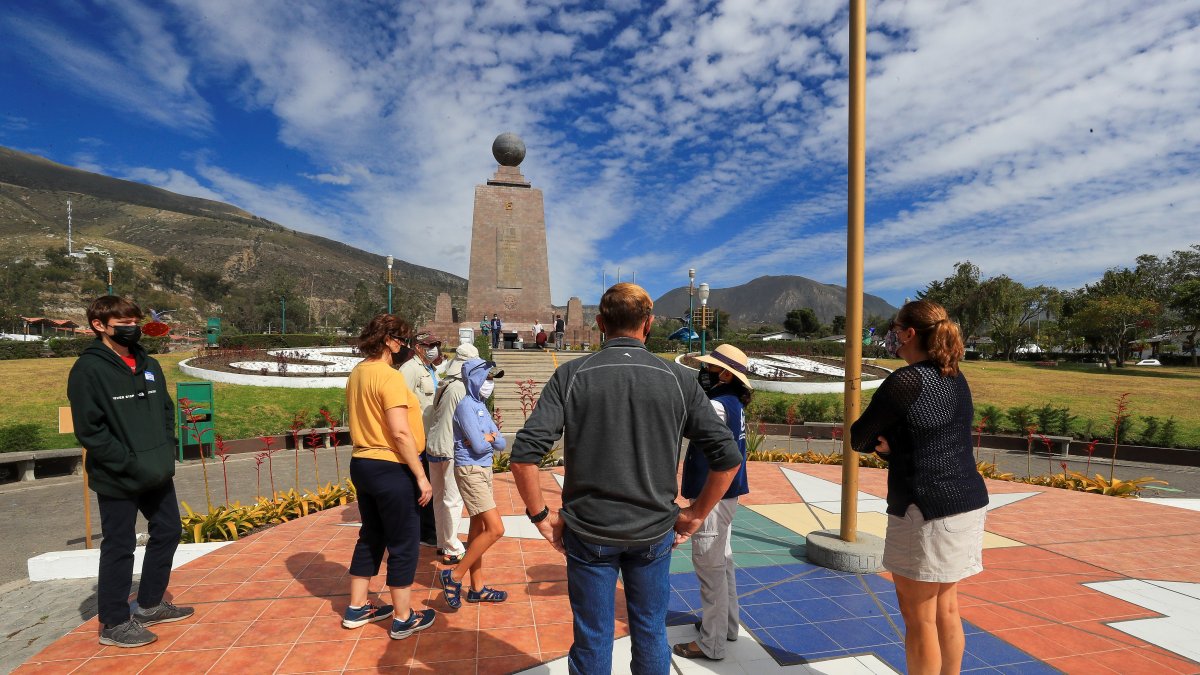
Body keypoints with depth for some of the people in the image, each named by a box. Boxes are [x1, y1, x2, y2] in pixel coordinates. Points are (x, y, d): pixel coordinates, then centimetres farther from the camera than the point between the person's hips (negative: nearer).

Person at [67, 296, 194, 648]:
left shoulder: (148, 364, 8)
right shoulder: (88, 369, -12)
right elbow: (89, 430, -15)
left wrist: (167, 453, 4)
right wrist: (130, 464, -18)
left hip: (158, 474, 7)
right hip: (117, 479, -7)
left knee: (167, 532, 16)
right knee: (119, 548, 5)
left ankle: (150, 605, 34)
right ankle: (114, 623, 23)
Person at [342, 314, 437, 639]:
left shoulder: (357, 373, 7)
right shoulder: (389, 376, -20)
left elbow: (361, 418, 14)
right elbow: (400, 433, -24)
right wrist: (421, 476, -18)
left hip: (362, 464, 9)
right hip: (390, 469, -9)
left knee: (370, 537, 21)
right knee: (403, 543, 5)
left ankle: (357, 608, 34)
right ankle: (403, 619, 18)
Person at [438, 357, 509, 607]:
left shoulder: (481, 406, 12)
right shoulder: (466, 405, -14)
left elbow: (501, 443, 7)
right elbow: (479, 446, -19)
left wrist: (487, 438, -12)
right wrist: (491, 438, 0)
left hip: (484, 470, 9)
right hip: (471, 471, -9)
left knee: (478, 528, 13)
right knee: (495, 529, -11)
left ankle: (477, 588, 22)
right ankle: (454, 576, 2)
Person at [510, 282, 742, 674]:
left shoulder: (571, 376, -9)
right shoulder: (678, 379, -5)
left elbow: (524, 455, -15)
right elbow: (728, 458, -6)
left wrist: (541, 516, -3)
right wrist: (695, 515, 4)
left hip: (588, 532, -1)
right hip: (654, 533, 1)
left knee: (592, 641, 16)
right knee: (651, 634, 20)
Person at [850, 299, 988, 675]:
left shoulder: (906, 381, -17)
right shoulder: (955, 379, 9)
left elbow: (857, 438, -10)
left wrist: (877, 442, 9)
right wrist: (892, 446, 2)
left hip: (927, 510, -9)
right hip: (968, 503, 9)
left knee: (918, 616, 5)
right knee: (946, 608, 20)